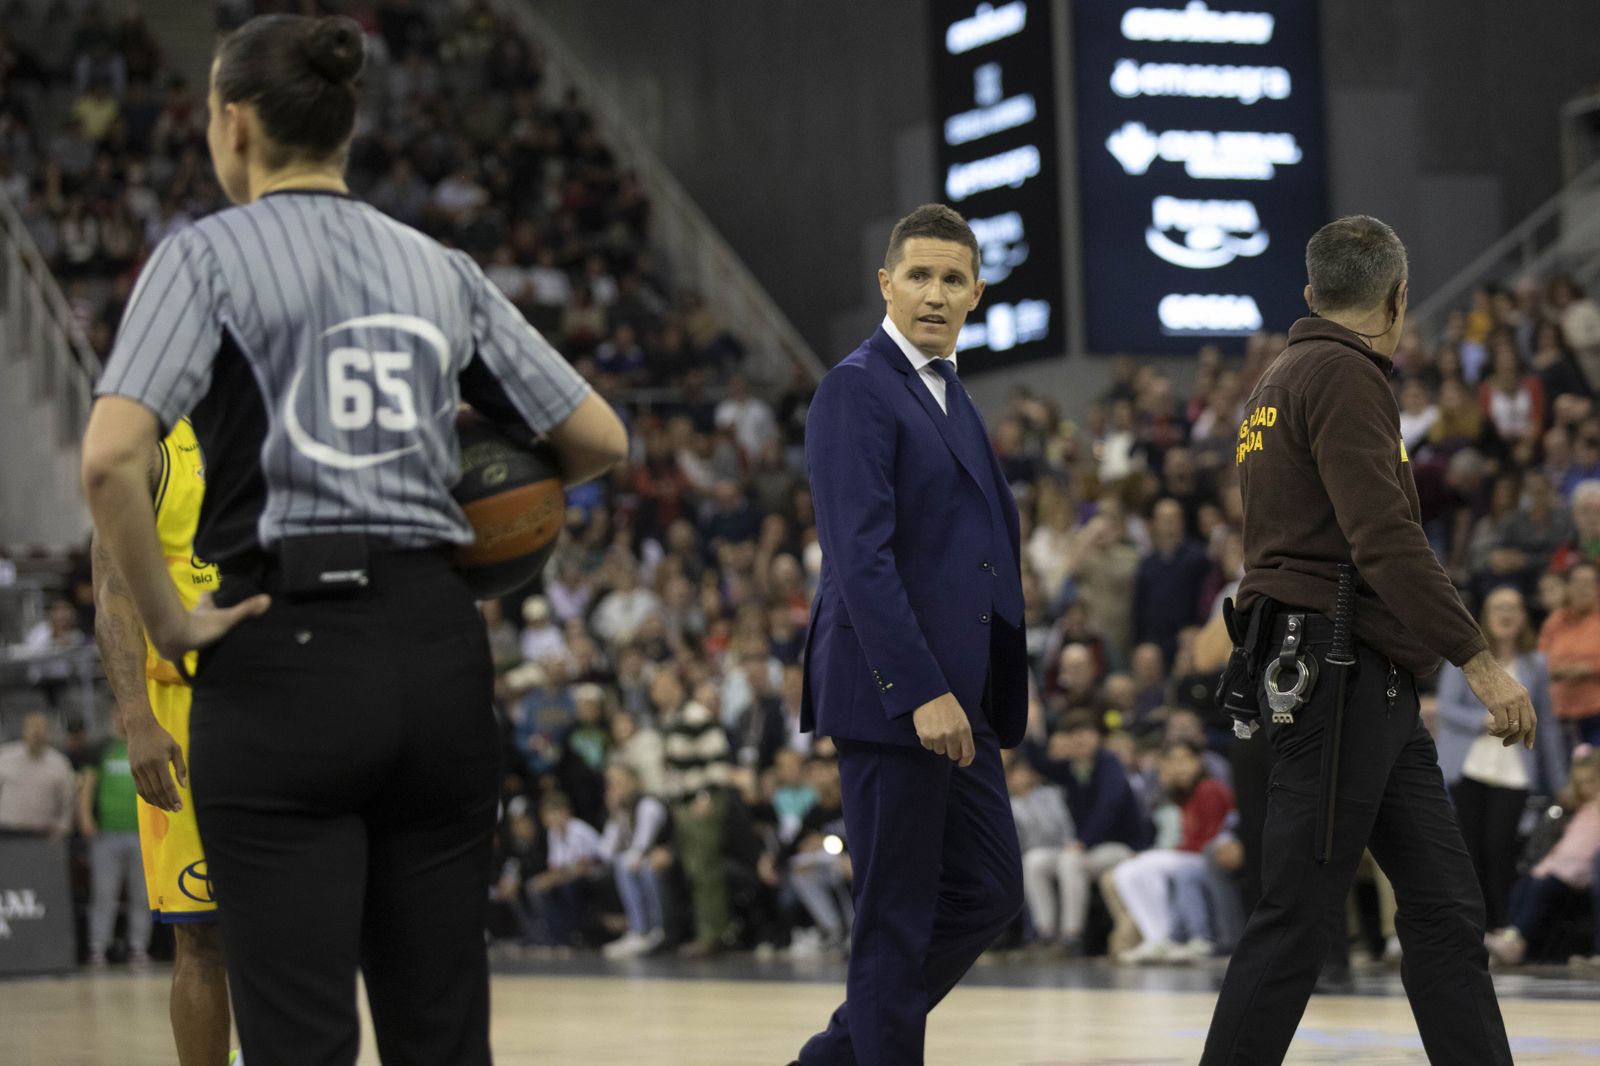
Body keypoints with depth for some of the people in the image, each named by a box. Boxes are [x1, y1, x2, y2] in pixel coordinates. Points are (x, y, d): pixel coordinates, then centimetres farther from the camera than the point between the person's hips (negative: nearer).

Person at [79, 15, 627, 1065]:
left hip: (285, 655, -5)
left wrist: (168, 619, -8)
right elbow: (599, 440, 13)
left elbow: (111, 457, -18)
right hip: (439, 643, 5)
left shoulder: (209, 253, -2)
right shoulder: (442, 269, 12)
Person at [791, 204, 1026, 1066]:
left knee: (987, 893, 11)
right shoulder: (857, 390, -10)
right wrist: (921, 690, -24)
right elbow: (860, 556, -19)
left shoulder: (952, 398, 19)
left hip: (957, 696, 9)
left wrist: (996, 697, 17)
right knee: (897, 915, -3)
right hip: (890, 694, -9)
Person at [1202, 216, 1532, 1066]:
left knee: (1444, 905, 6)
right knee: (1298, 916, -7)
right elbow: (1386, 537, -19)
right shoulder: (1341, 374, -10)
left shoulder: (1279, 381, 21)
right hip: (1336, 673, -10)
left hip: (1375, 690, 10)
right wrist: (1478, 660, -19)